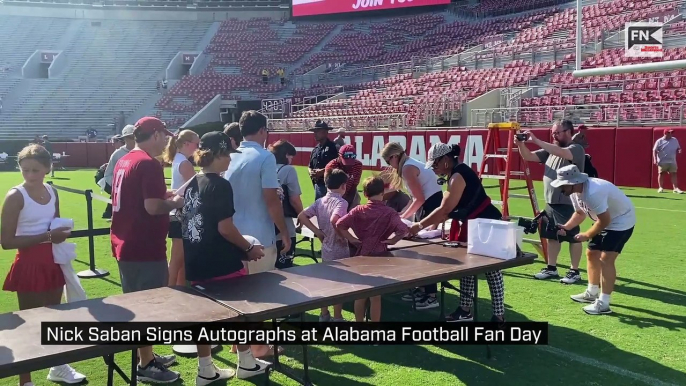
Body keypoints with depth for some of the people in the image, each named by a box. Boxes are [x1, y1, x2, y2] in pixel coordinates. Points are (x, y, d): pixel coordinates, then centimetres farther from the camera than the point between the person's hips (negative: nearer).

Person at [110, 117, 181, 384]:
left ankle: (147, 356, 32)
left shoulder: (124, 161, 13)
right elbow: (152, 206, -24)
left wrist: (163, 195, 16)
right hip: (145, 248, -10)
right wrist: (175, 202, -7)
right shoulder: (149, 163, -17)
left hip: (125, 244, 10)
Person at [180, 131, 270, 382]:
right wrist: (248, 248, -7)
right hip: (222, 263, -8)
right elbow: (224, 228, -21)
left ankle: (206, 370, 22)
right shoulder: (220, 185, -16)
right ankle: (246, 363, 23)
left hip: (196, 262, 8)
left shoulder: (191, 184, 9)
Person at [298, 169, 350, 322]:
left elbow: (301, 216, -2)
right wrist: (341, 236, -20)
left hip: (325, 248, 7)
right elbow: (334, 220, -35)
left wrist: (318, 232, 1)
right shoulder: (341, 202, -16)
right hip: (339, 249, -7)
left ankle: (324, 315, 27)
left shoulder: (320, 201, 4)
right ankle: (337, 317, 13)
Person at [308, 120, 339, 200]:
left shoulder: (332, 147, -8)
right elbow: (310, 166, 22)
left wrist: (322, 171, -20)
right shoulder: (315, 149, 16)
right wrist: (311, 172, 0)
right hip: (318, 184, 8)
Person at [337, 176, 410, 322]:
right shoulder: (389, 212, -11)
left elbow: (339, 225, -9)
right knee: (376, 297, 8)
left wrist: (351, 239, -1)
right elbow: (403, 230, -24)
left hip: (361, 254, 2)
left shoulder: (358, 210, -4)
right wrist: (392, 240, -9)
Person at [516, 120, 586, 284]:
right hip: (551, 202, 8)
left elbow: (561, 153, -31)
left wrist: (536, 141, -32)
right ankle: (551, 269, 23)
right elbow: (529, 157, 11)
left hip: (568, 203, -8)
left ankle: (574, 271, 9)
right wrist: (521, 145, -9)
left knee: (573, 238, 1)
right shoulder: (551, 150, 13)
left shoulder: (576, 149, -10)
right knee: (551, 236, 13)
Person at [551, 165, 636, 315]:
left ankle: (603, 304, -13)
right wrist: (565, 227, -9)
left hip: (622, 221, -10)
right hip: (607, 220, 10)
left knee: (605, 259, -17)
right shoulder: (575, 192, -7)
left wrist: (587, 235, -18)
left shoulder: (593, 193, -36)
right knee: (592, 253, 14)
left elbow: (604, 220, -30)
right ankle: (592, 293, 29)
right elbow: (580, 213, 7)